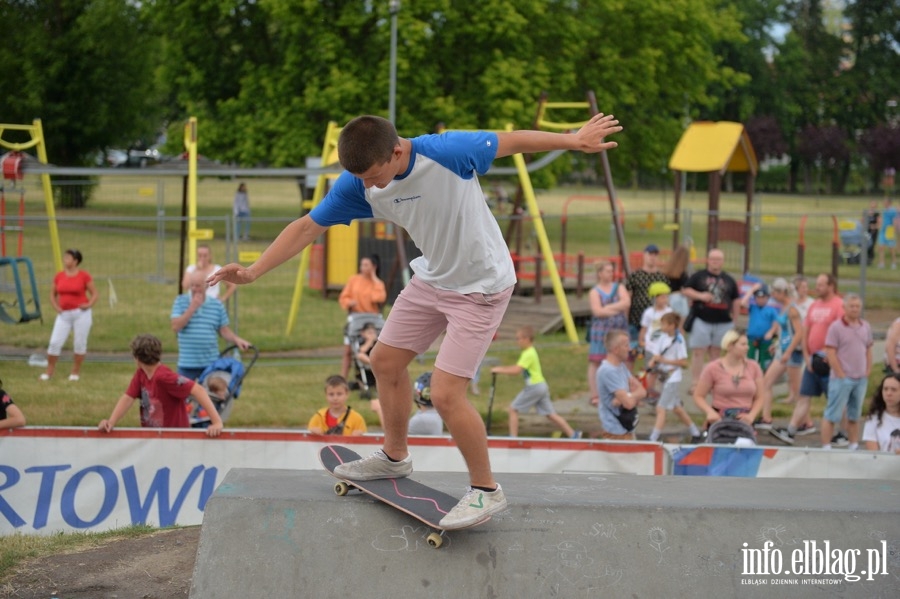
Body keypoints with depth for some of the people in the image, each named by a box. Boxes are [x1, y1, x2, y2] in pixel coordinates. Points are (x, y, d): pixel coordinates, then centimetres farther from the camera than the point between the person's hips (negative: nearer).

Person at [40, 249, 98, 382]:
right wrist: (56, 306, 3)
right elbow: (53, 294, 19)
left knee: (80, 343, 3)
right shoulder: (59, 276, 6)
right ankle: (49, 371, 9)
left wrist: (89, 304, -14)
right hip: (64, 314, 3)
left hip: (81, 313, -3)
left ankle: (76, 372, 15)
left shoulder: (84, 276, -5)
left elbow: (94, 294, 2)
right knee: (55, 342, -1)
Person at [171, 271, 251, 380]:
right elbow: (175, 326, -10)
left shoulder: (217, 305, 5)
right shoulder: (181, 301, 1)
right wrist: (192, 308, -14)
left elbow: (224, 331, 8)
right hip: (187, 364, -1)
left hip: (211, 363, 1)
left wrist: (236, 340, -11)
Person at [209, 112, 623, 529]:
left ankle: (486, 491, 6)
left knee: (445, 394, -12)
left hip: (481, 287, -7)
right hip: (431, 279, 7)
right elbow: (307, 227, -8)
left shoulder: (447, 152, -30)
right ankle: (394, 457, 40)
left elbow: (512, 141, -16)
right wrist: (253, 271, -15)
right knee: (385, 362, 16)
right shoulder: (358, 185, -15)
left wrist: (575, 141, -8)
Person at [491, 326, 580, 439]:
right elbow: (518, 367, 26)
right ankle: (573, 434, 7)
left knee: (513, 409, -3)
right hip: (541, 385, 10)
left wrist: (500, 370, -15)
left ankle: (513, 437, -4)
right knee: (550, 414, 10)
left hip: (534, 386, -10)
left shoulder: (528, 354, -15)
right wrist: (502, 368, 17)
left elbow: (516, 370, -23)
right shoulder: (531, 352, 16)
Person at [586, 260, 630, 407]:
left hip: (619, 330, 3)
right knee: (596, 362, -4)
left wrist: (608, 308, -14)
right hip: (600, 331, -3)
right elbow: (597, 311, -13)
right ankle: (595, 396, 0)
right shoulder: (595, 292, 1)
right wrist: (618, 309, -8)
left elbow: (627, 302, -7)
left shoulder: (619, 288, 11)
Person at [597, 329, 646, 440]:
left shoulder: (621, 366, 9)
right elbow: (629, 403, -27)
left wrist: (630, 396, -16)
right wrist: (635, 395, -5)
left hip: (626, 429, 10)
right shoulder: (608, 371, -23)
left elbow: (642, 391, 5)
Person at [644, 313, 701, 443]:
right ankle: (695, 432, 33)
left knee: (661, 409, -12)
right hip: (664, 377, 8)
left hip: (673, 378, -8)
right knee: (676, 408, 19)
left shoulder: (678, 341, -17)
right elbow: (657, 354, 6)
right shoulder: (663, 337, 4)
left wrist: (664, 360, -21)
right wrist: (652, 361, -15)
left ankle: (653, 439, -14)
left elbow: (684, 362, -17)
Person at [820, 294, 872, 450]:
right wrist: (841, 375, -13)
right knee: (832, 415, -3)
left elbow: (868, 350, 16)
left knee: (854, 416, 13)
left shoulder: (865, 327, 9)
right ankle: (826, 447, -1)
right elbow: (830, 353, -11)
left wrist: (867, 372, 7)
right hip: (842, 379, -6)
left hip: (861, 379, 6)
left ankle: (854, 447, 20)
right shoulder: (836, 327, -9)